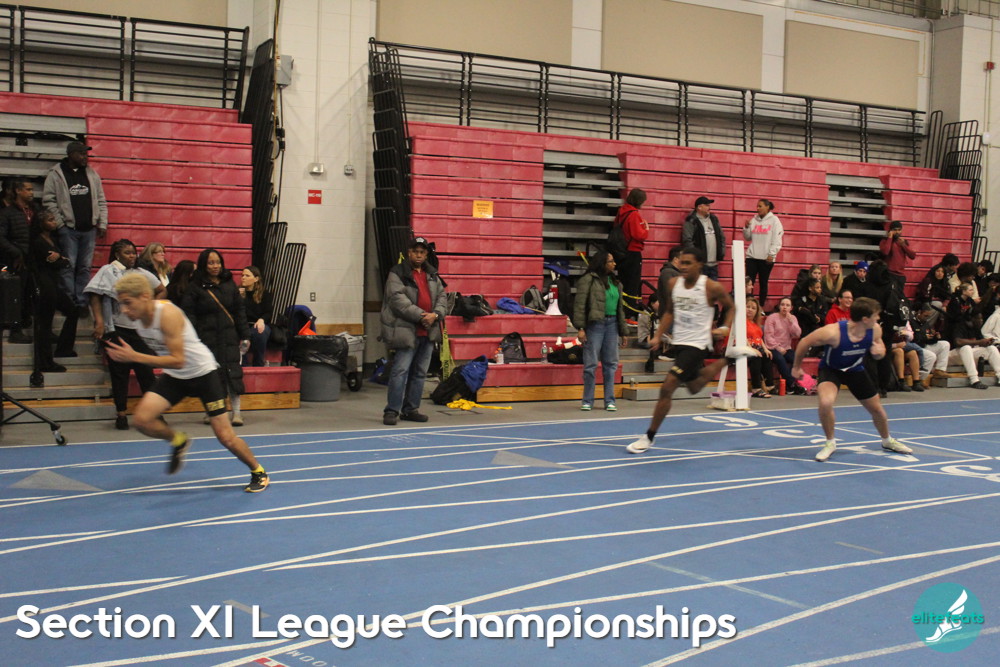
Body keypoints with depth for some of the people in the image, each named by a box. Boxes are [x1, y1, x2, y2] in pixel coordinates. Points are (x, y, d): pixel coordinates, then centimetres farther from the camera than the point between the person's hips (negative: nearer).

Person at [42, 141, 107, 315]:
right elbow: (49, 201, -4)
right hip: (68, 229, -4)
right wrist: (60, 224, -9)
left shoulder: (91, 174, 12)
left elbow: (101, 201, 13)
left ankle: (81, 302, 10)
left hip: (89, 229, 4)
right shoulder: (56, 174, -2)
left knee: (85, 268, 5)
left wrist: (102, 224, 6)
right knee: (69, 267, -4)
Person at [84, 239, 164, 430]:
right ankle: (121, 414, 8)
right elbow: (95, 297, -9)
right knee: (119, 373, 2)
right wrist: (99, 322, -19)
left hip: (139, 329, 3)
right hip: (117, 330, -3)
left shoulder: (141, 273, 11)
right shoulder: (108, 271, 0)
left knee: (146, 370, 0)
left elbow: (161, 290, 23)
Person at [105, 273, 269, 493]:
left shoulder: (168, 314, -29)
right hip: (174, 376, 6)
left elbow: (178, 361, -33)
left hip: (203, 372, -6)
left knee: (225, 437, -4)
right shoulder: (138, 317, -6)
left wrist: (134, 357, -36)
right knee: (142, 419, -16)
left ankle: (258, 472, 20)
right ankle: (178, 441, 14)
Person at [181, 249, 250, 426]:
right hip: (207, 337, -2)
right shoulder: (195, 287, 2)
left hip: (229, 337, 2)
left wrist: (245, 336, 9)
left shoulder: (229, 284, 12)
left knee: (233, 372, -7)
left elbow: (240, 310, 13)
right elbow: (188, 313, -2)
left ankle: (236, 411, -3)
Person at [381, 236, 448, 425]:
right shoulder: (397, 274, -4)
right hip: (406, 330, -7)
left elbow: (442, 297, 13)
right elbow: (398, 300, -15)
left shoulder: (432, 275, 16)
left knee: (420, 373, 11)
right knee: (400, 371, -9)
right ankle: (392, 411, -4)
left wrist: (435, 314, -7)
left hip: (428, 332, 7)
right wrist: (420, 316, -19)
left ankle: (411, 409, 20)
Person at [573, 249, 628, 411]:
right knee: (591, 364, -1)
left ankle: (609, 400, 15)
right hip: (595, 324, -6)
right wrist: (580, 328, -14)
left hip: (612, 324, 6)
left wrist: (622, 330, 19)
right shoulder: (588, 279, -5)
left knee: (611, 364, 7)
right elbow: (580, 304, -8)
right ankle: (587, 401, 8)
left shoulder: (615, 282, 15)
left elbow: (620, 307, 21)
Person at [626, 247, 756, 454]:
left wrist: (725, 328, -13)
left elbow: (730, 307, 3)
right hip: (679, 343, 7)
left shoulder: (712, 287, -14)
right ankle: (729, 357, 45)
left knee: (667, 389, -15)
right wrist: (658, 336, 2)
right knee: (694, 387, 26)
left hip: (697, 344, -7)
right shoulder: (673, 284, 0)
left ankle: (648, 438, -4)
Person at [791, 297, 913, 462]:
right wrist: (796, 367, -9)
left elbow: (878, 353, 1)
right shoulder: (833, 332, -36)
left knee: (877, 409, 13)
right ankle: (830, 444, -6)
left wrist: (879, 351, -24)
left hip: (856, 369, 5)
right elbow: (804, 343, -21)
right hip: (831, 369, -4)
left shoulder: (875, 330, -19)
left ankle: (887, 441, 45)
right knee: (826, 402, -32)